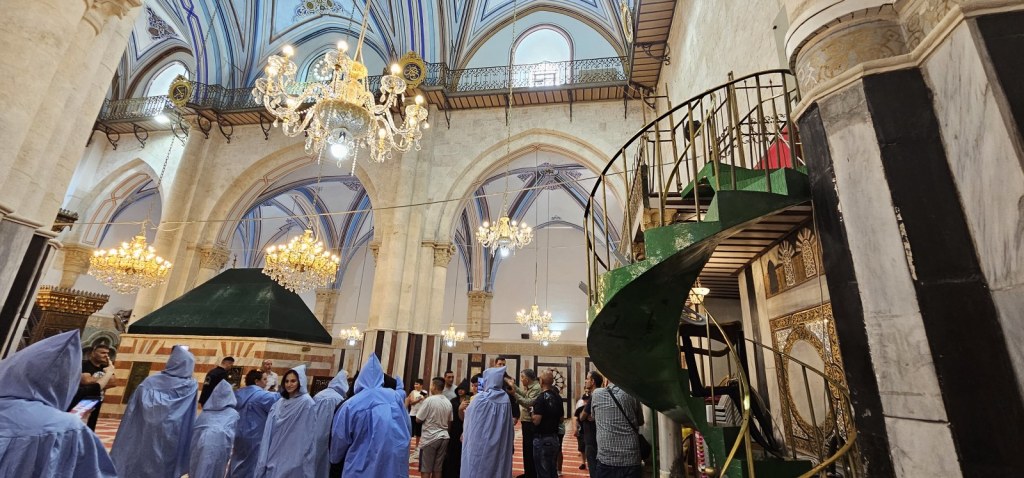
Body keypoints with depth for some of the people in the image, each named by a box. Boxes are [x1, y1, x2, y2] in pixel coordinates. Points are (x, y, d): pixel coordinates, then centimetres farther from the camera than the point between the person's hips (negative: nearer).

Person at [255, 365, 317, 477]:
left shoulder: (306, 402, -12)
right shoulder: (279, 403, 9)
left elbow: (308, 432, -13)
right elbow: (270, 431, 10)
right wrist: (264, 457, 6)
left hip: (292, 457, -6)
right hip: (275, 455, 6)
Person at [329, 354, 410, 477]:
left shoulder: (351, 404, -10)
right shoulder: (394, 396, -4)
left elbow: (339, 440, 2)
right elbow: (407, 427, 5)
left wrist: (335, 458, 23)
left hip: (362, 468, -2)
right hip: (394, 463, 2)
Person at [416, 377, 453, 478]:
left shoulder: (429, 400, -15)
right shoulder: (448, 403, 3)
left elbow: (418, 420, -8)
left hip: (430, 438, -6)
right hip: (444, 437, 6)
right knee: (437, 469, 13)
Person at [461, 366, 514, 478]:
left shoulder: (480, 398, -14)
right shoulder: (505, 398, -3)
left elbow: (468, 414, 2)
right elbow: (509, 424, 5)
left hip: (480, 442, -4)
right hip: (500, 444, 4)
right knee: (498, 468, 13)